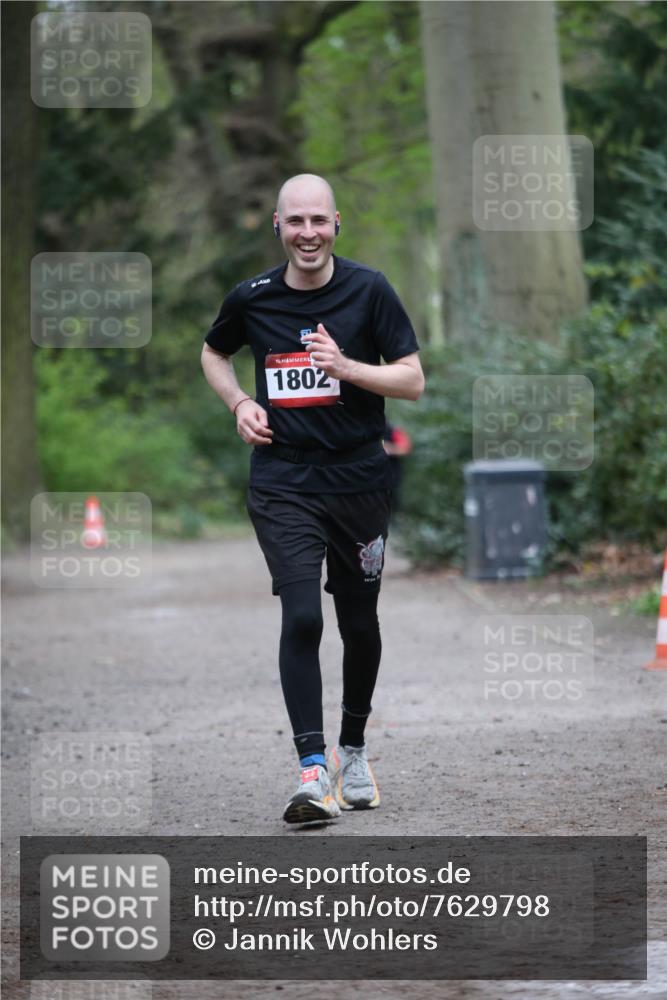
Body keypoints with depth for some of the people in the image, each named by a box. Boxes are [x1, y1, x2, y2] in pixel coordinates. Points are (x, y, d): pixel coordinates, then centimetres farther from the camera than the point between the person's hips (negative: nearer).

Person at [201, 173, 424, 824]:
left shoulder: (369, 291, -4)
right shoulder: (252, 299, 1)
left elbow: (413, 382, -5)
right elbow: (213, 353, 22)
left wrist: (344, 365, -20)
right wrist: (239, 404, 4)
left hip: (359, 477, 1)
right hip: (283, 483, 0)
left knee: (359, 622, 12)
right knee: (301, 616, -16)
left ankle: (352, 748, 34)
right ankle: (313, 770, -19)